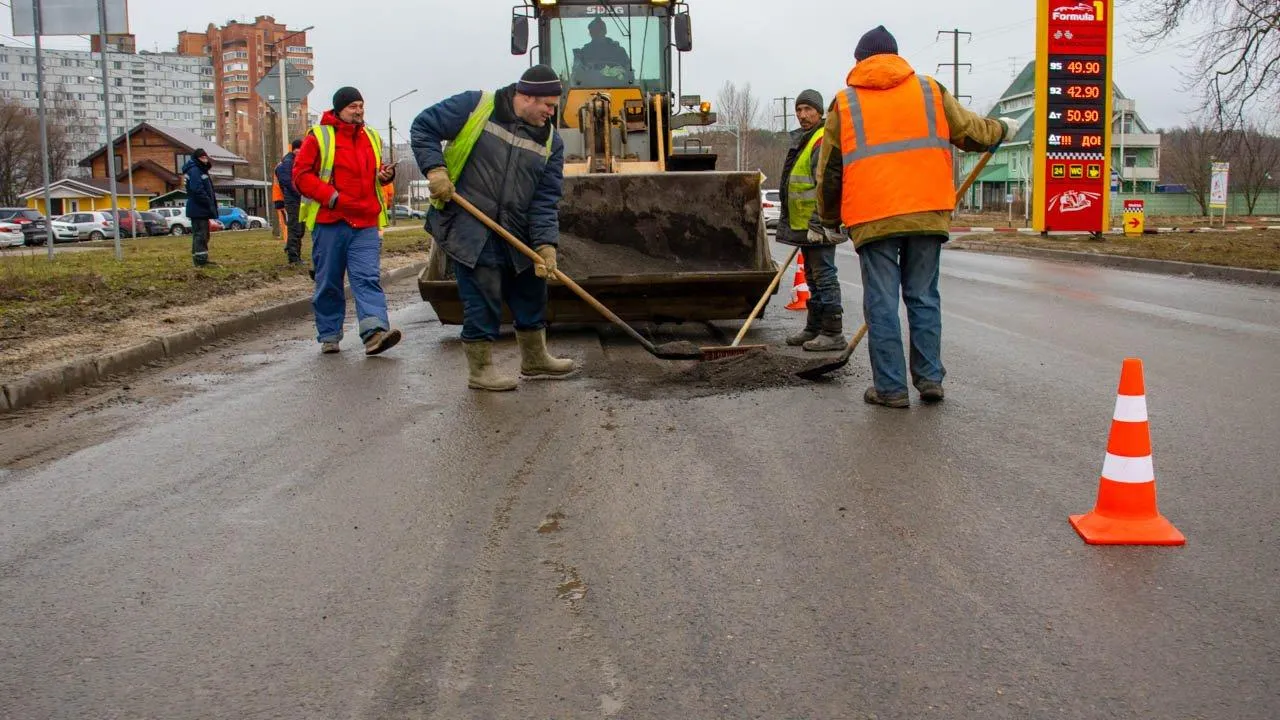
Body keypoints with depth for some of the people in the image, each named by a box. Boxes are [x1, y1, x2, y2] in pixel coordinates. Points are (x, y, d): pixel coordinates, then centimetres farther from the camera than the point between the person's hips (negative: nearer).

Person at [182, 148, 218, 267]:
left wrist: (212, 204, 11)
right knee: (200, 234, -11)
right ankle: (200, 260, -13)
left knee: (203, 235, 15)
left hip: (202, 210, 11)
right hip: (198, 209, -11)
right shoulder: (194, 171, -12)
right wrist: (209, 204, -20)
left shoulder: (201, 171, 21)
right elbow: (197, 190, -22)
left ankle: (201, 260, 21)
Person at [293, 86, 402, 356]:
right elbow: (301, 175, -4)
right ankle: (329, 336, 16)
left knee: (368, 278, -11)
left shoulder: (372, 138, 15)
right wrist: (331, 196, -16)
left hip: (366, 223, 3)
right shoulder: (318, 137, 0)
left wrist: (386, 175, 5)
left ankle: (375, 331, -23)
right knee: (328, 283, 5)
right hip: (329, 222, -3)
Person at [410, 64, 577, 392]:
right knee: (482, 297, -4)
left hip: (516, 233, 6)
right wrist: (434, 169, -18)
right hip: (467, 227, -6)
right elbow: (423, 128, -4)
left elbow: (546, 199, -1)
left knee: (531, 291, 15)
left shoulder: (550, 140, 3)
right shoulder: (475, 107, -9)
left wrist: (545, 243, -13)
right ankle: (480, 369, 10)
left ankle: (535, 359, 34)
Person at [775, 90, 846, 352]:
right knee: (813, 278, 16)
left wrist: (817, 225, -25)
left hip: (819, 225, -10)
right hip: (804, 225, 10)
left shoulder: (824, 143, -14)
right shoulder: (802, 141, 19)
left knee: (824, 276, -8)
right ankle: (814, 328, 25)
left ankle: (833, 333, -4)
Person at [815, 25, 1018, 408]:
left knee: (882, 304, 2)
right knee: (923, 299, 12)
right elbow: (971, 132, 16)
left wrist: (830, 221, 22)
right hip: (928, 213, 2)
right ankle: (930, 379, 15)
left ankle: (890, 387, 3)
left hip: (872, 218, -2)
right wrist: (1003, 129, 37)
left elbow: (829, 172, 10)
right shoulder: (930, 90, 11)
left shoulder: (844, 103, 8)